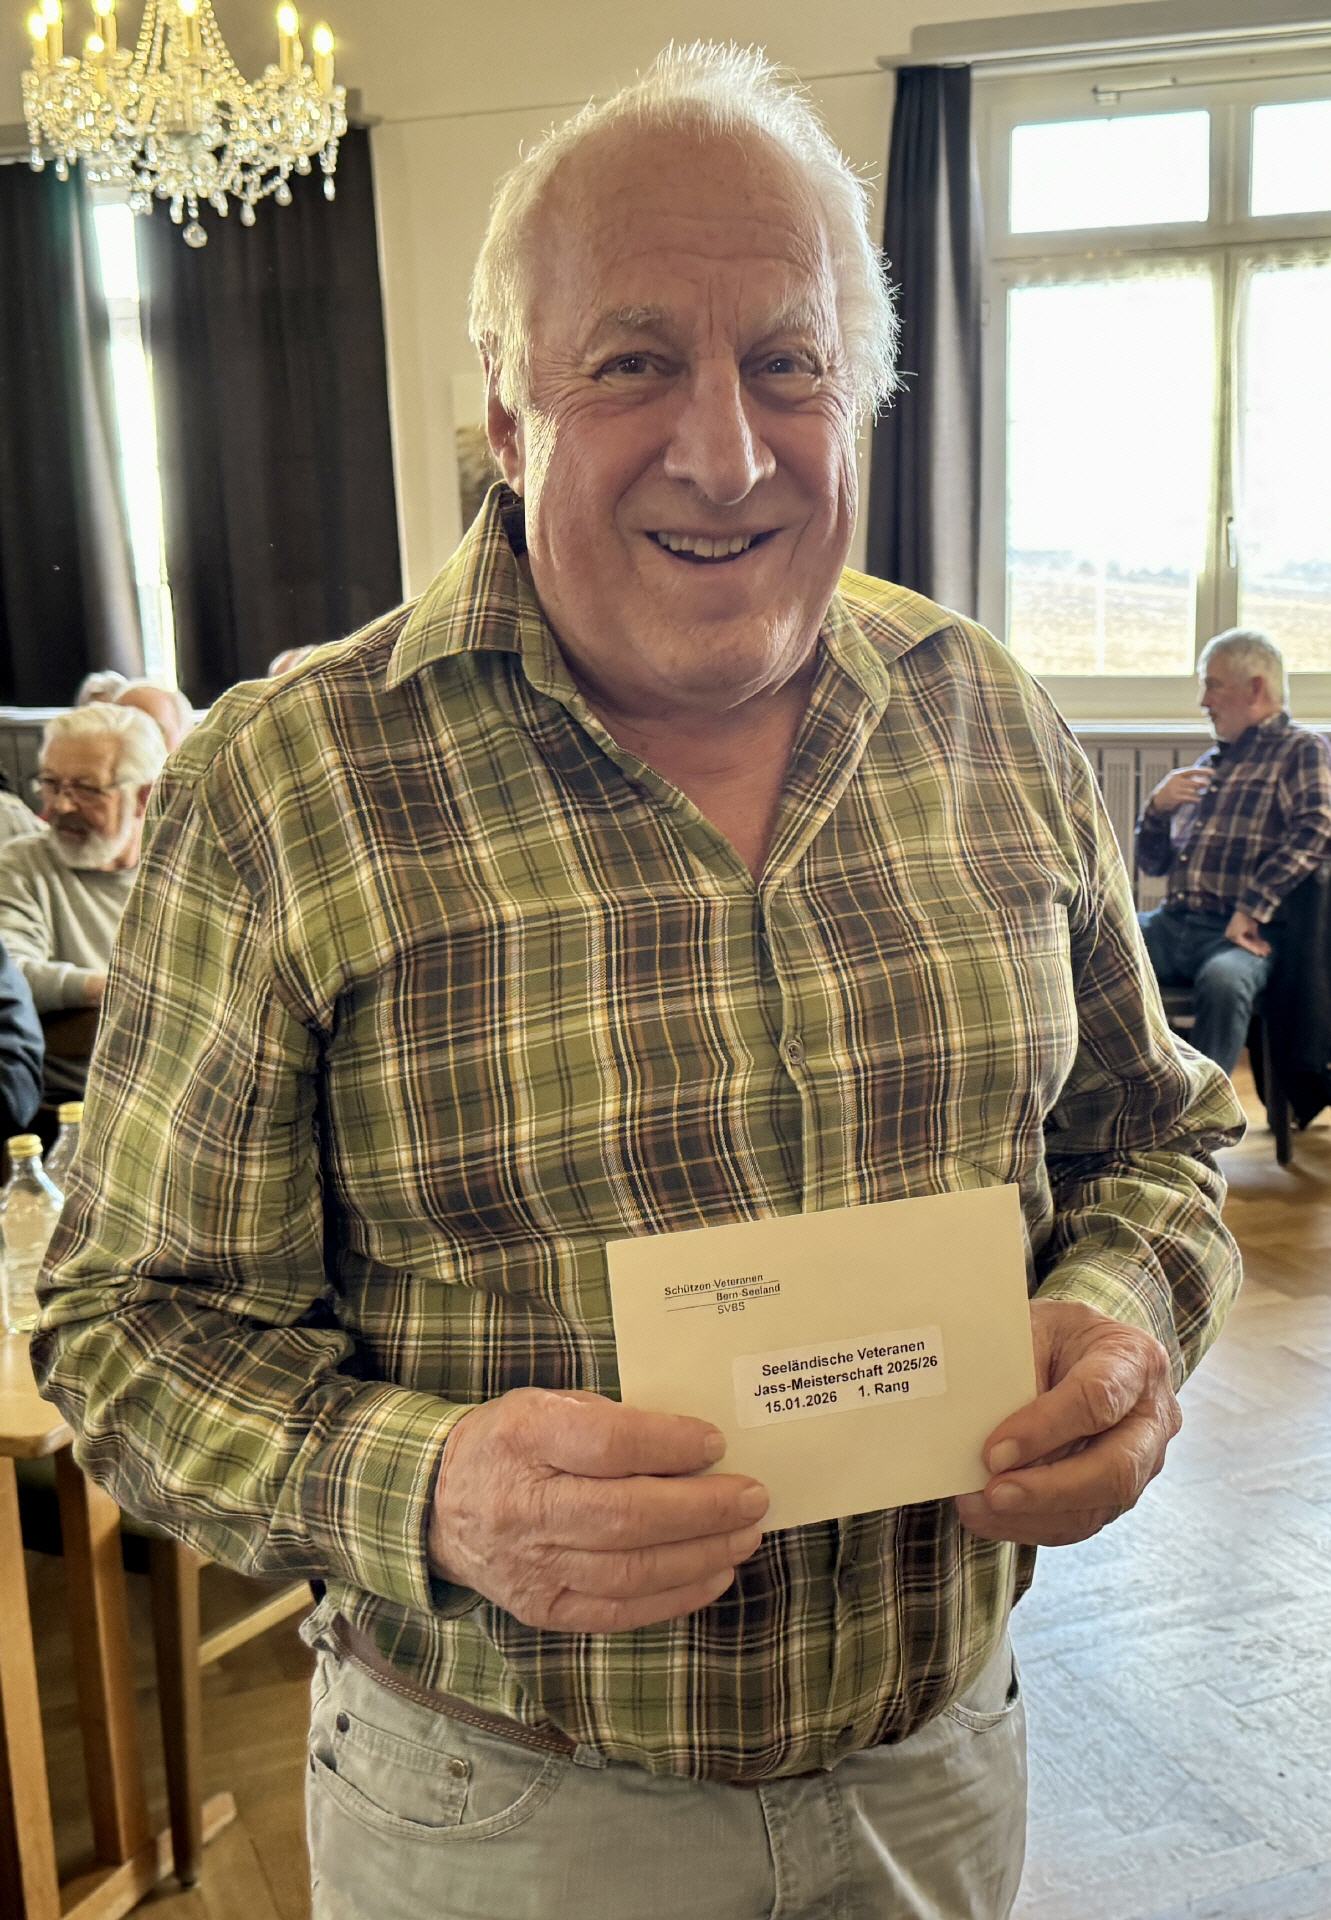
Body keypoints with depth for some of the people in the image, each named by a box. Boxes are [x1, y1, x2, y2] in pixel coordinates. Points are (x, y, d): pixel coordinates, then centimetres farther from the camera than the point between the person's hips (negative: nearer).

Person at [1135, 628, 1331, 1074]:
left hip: (1239, 933, -6)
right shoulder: (1208, 765, 25)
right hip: (1171, 924, 6)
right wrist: (1157, 806, 5)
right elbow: (1152, 863, 25)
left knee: (1222, 982, -39)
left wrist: (1252, 907, -22)